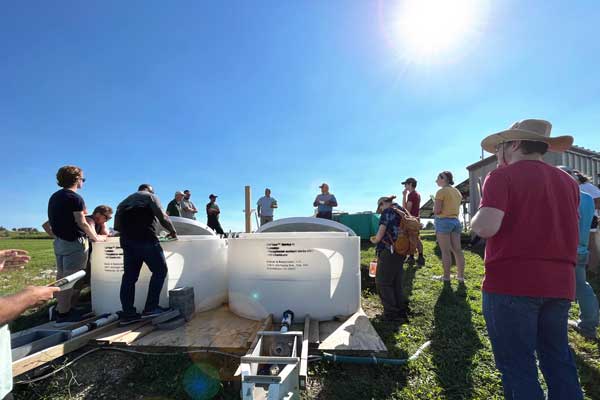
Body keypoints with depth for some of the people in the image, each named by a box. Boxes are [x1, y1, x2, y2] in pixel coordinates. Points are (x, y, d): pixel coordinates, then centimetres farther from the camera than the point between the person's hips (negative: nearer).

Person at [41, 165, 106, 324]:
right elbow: (82, 223, -17)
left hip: (59, 242, 9)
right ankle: (64, 313, 4)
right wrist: (96, 238, -6)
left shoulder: (54, 197, 12)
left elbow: (48, 223, 16)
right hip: (74, 243, -9)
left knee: (61, 276, 16)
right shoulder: (75, 198, -15)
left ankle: (60, 309, 26)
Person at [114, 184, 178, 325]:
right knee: (160, 270, 1)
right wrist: (173, 232, 7)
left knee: (129, 276, 8)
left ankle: (128, 313, 8)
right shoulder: (150, 196, 8)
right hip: (146, 239, -7)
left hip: (127, 242, 7)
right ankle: (150, 307, -2)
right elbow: (163, 217, -3)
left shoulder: (124, 202, 26)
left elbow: (117, 226, 18)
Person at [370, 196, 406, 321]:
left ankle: (391, 313, 6)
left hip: (388, 251, -8)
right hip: (401, 252, 8)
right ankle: (399, 311, 25)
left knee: (382, 282, 3)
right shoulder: (403, 212, 14)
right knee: (396, 282, 17)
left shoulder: (387, 212, -9)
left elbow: (381, 231, -16)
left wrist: (375, 240, 4)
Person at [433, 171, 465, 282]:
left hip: (444, 221, -7)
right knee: (457, 250, 8)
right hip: (455, 221, 7)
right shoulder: (457, 192, 14)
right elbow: (455, 208, 19)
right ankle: (461, 276, 13)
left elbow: (436, 210, -14)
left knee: (445, 251, -3)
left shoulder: (442, 191, -9)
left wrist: (435, 206, 5)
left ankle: (446, 277, 2)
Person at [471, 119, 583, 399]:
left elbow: (485, 228, -23)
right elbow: (573, 235, 19)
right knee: (558, 358, 20)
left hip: (511, 283, -7)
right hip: (559, 284, 7)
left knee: (517, 364, 6)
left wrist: (475, 220, -3)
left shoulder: (502, 176, -11)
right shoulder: (568, 181, 11)